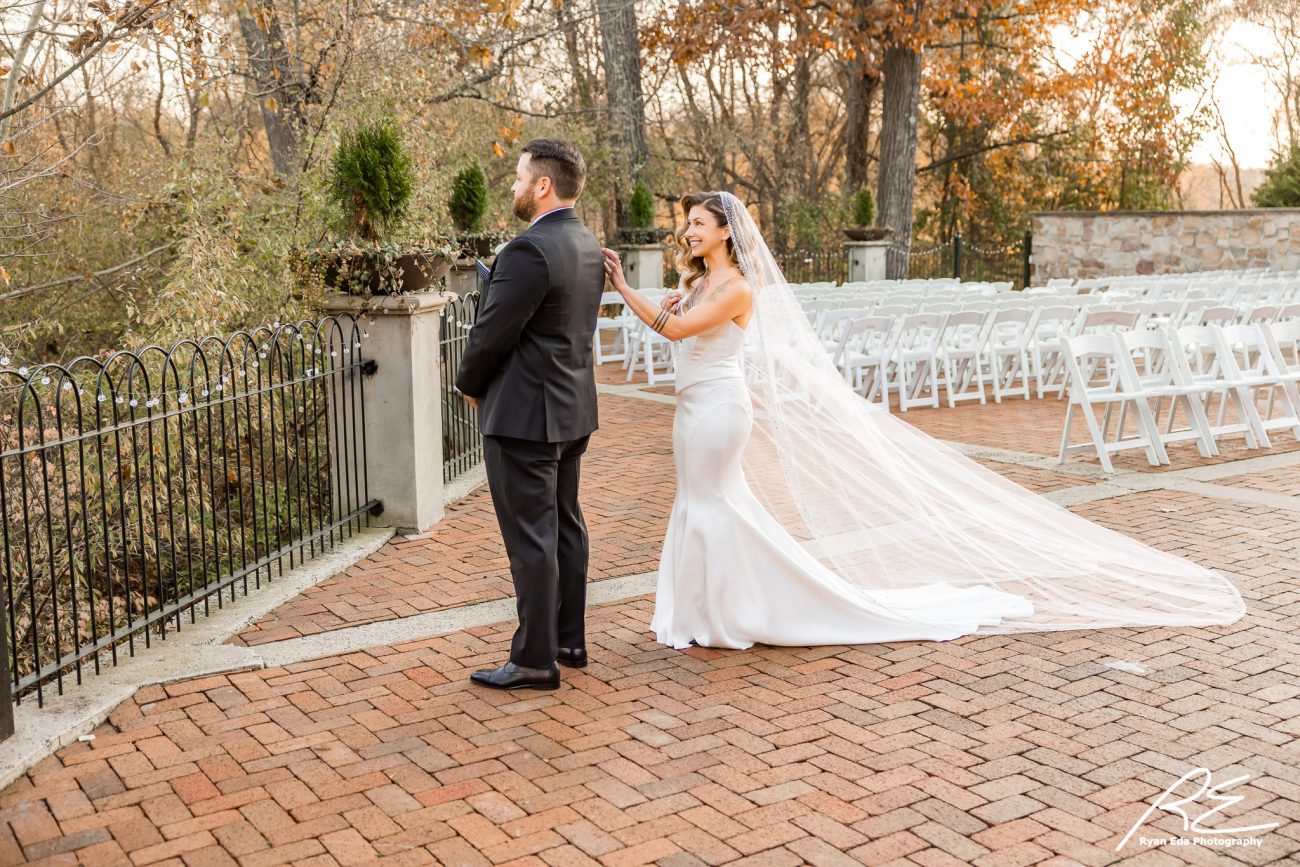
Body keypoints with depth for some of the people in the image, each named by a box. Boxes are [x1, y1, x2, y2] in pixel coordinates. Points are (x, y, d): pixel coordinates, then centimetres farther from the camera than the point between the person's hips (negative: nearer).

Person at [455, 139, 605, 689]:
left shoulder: (529, 250, -21)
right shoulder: (588, 246, 9)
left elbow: (491, 334, -18)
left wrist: (469, 384, 2)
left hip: (523, 414, -10)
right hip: (573, 410, 10)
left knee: (530, 539, -2)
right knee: (566, 527, 16)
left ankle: (535, 660, 6)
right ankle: (570, 640, 26)